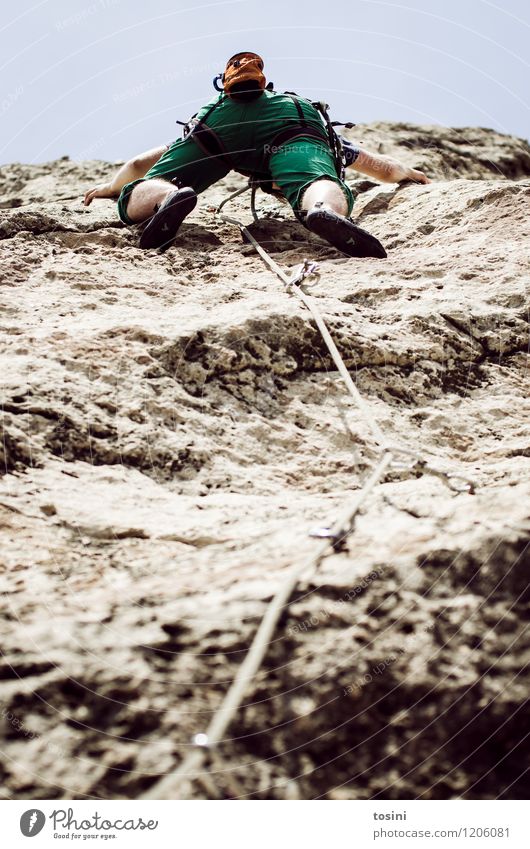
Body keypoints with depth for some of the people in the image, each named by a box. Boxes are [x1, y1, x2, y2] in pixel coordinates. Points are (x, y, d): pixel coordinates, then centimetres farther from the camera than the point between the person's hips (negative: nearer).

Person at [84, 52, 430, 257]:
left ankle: (169, 196, -39)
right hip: (294, 120, 0)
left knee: (134, 202, -3)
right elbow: (384, 168, 58)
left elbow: (138, 165, 53)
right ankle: (324, 212, -64)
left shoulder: (213, 108, 48)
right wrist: (407, 172, 81)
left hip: (222, 120, 1)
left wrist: (111, 186, 73)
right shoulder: (301, 107, 48)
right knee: (318, 186, -26)